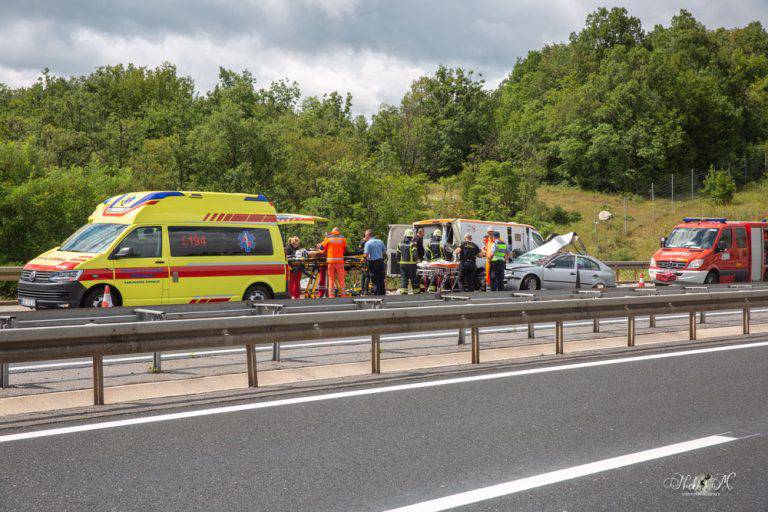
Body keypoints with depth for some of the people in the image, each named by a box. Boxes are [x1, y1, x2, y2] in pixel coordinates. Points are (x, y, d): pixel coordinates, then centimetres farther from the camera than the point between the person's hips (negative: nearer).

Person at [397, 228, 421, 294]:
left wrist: (399, 261, 22)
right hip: (411, 263, -4)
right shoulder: (412, 244, -11)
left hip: (402, 263, 4)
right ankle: (416, 290, 13)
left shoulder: (400, 244, 6)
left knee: (403, 277, 6)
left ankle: (403, 290, -3)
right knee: (414, 278, 6)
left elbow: (398, 254, 12)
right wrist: (417, 260, -3)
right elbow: (415, 254, -17)